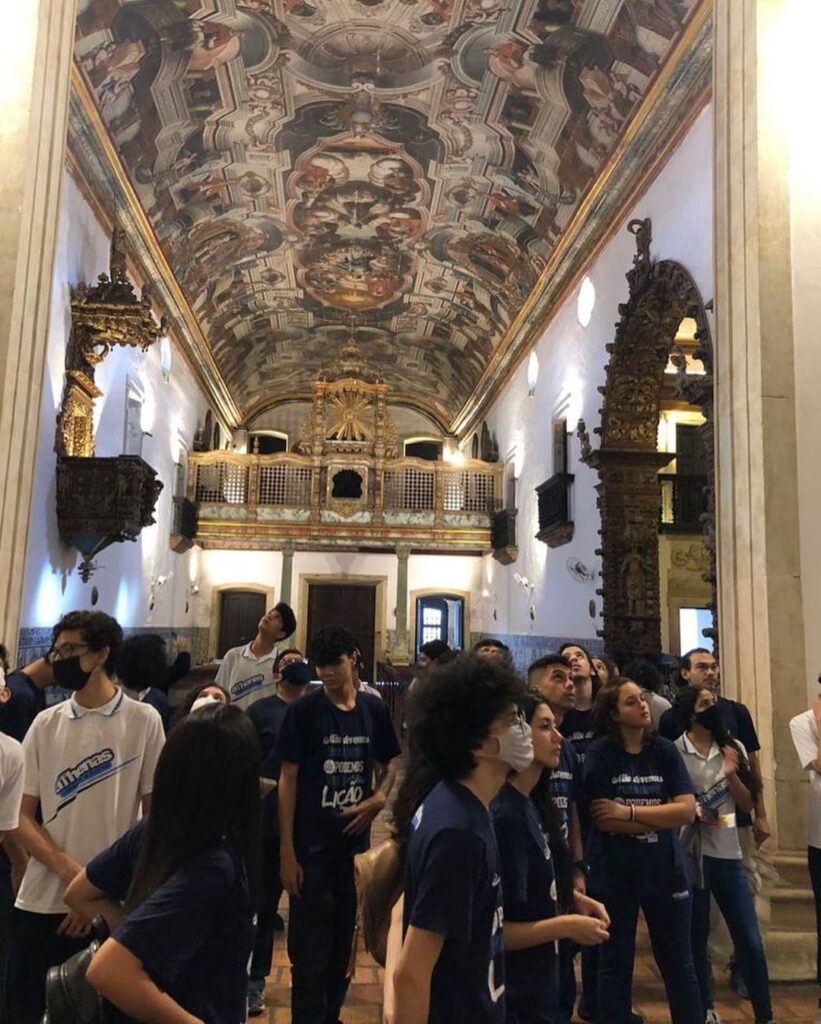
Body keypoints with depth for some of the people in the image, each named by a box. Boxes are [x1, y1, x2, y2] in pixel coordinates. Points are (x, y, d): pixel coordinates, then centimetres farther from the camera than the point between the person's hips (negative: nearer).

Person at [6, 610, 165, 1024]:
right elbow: (20, 817, 2)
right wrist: (68, 870, -13)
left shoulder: (143, 721, -6)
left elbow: (155, 815, -2)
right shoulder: (45, 724, 3)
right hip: (41, 901, 3)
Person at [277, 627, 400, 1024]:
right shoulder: (303, 710, -9)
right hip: (312, 846, -4)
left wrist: (378, 799, -7)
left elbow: (389, 766, 13)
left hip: (355, 843, 4)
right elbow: (287, 779, -8)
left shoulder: (373, 709, 1)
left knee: (343, 942, 18)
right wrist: (287, 851, -10)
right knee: (310, 947, 3)